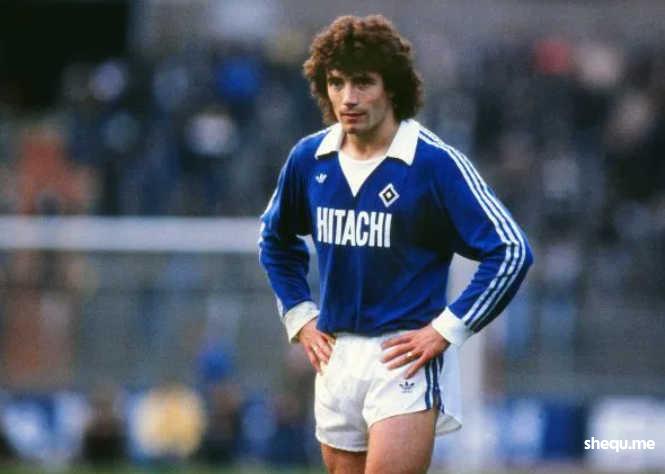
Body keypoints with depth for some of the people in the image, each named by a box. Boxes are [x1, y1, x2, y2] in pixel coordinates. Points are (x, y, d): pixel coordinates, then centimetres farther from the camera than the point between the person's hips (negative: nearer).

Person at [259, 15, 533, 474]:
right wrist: (299, 316, 15)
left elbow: (511, 251, -12)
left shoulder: (436, 162, -12)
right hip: (336, 356, 6)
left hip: (407, 356, -6)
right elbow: (275, 238, 25)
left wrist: (447, 330, -13)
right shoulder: (308, 159, 5)